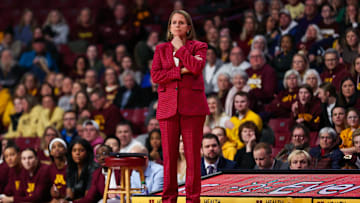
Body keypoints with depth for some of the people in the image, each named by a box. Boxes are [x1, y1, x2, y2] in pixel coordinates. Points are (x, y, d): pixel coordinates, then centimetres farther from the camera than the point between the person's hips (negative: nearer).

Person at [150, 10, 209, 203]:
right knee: (169, 155, 0)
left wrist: (180, 48, -3)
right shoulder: (161, 49, 14)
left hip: (192, 107, -1)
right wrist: (182, 71, -9)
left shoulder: (199, 47, 9)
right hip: (168, 106, 2)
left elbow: (197, 67, -12)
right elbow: (155, 75, -1)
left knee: (193, 154, -3)